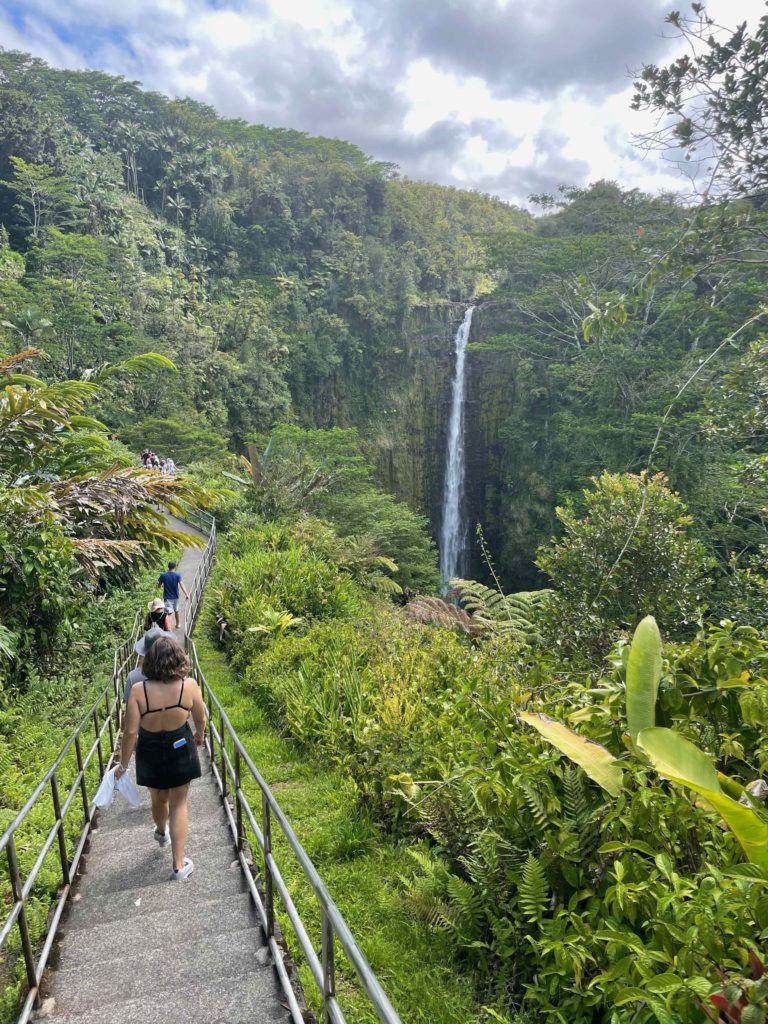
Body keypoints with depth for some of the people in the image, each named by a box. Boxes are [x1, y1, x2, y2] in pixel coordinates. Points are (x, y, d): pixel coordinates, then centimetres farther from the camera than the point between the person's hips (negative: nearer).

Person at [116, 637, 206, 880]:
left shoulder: (139, 690, -21)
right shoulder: (189, 685, -19)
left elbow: (130, 731, -16)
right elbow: (200, 719, -4)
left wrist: (123, 763, -1)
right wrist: (200, 736, 18)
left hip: (150, 753, 1)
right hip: (180, 751, -1)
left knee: (158, 799, 27)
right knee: (178, 805, 14)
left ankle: (161, 835, 57)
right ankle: (179, 865, 17)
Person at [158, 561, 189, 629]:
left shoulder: (163, 575, -11)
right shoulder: (177, 575, -12)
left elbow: (159, 585, -1)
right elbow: (181, 585, -23)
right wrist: (187, 594, -29)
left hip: (167, 597, -2)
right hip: (175, 597, 2)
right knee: (176, 611, 23)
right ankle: (178, 624, 40)